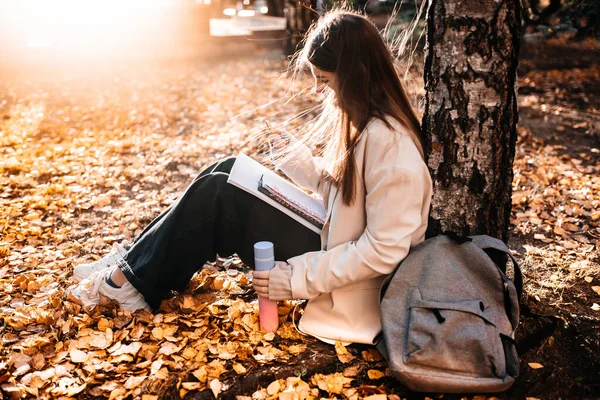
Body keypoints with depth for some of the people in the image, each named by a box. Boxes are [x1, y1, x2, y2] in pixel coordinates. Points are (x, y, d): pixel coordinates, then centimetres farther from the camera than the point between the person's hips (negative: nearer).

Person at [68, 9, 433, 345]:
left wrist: (297, 278, -26)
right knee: (227, 172, 4)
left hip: (345, 286, -9)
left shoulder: (386, 141, -26)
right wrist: (296, 157, 3)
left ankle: (132, 282, 4)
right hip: (330, 239, 9)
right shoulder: (364, 121, 3)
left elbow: (385, 251, -26)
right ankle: (135, 261, 11)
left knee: (215, 195, -13)